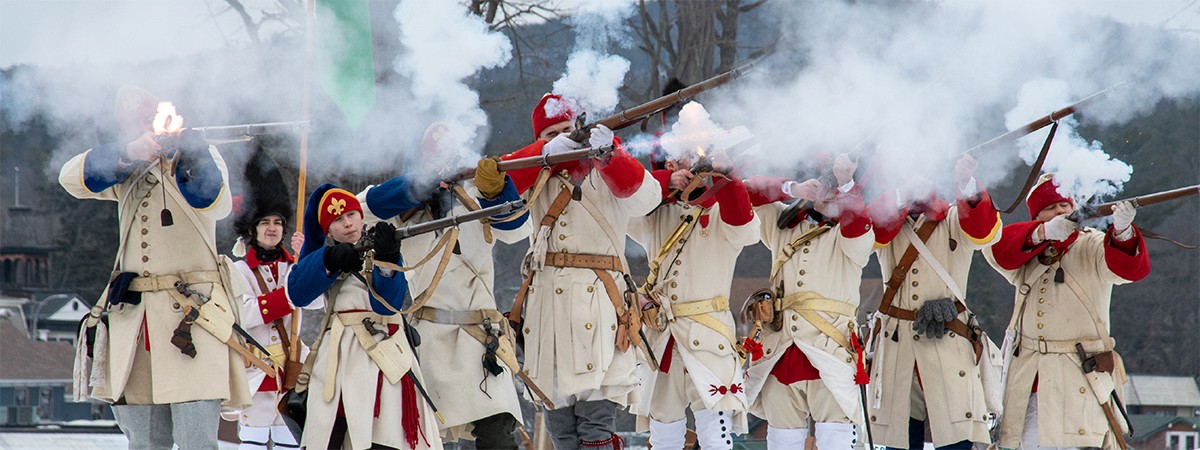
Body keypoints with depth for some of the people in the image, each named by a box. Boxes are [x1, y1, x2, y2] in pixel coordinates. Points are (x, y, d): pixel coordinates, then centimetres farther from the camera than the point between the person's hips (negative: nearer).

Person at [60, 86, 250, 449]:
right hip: (132, 318, 5)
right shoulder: (126, 172, 15)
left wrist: (195, 164, -41)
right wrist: (127, 152, -21)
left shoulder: (200, 158, 2)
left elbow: (216, 203, -19)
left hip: (193, 313, -5)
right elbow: (73, 178, -3)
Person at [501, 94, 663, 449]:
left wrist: (607, 153, -31)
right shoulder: (537, 175, 17)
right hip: (546, 299, 5)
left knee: (597, 416, -13)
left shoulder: (606, 174, 6)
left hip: (596, 300, -5)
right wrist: (547, 151, -19)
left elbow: (644, 195, -15)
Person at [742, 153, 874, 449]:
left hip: (830, 351, -4)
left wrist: (846, 183, -25)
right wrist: (792, 189, -6)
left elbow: (855, 224, -16)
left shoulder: (852, 234, 7)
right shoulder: (784, 224, 18)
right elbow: (751, 191, 8)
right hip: (780, 353, 4)